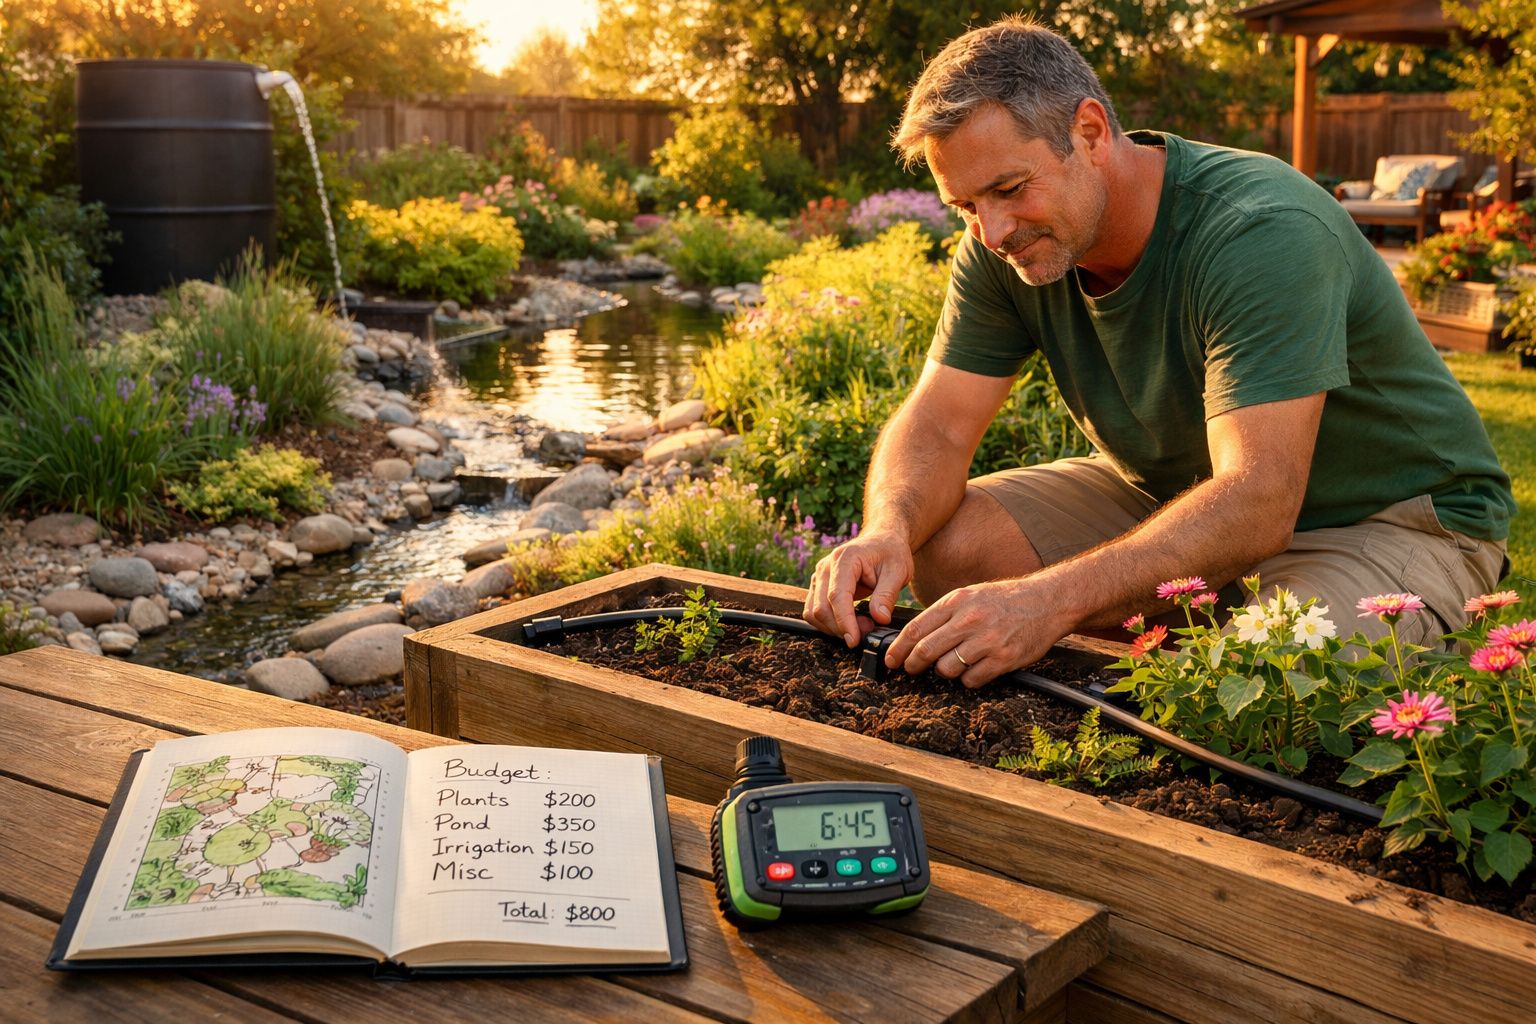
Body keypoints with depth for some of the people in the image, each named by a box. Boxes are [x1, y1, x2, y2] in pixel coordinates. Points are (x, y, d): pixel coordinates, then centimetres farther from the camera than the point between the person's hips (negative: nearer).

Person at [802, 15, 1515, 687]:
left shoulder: (1264, 233, -30)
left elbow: (1258, 501, -39)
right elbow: (938, 422, -9)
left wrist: (1053, 597, -51)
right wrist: (887, 532, -33)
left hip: (1389, 518, -6)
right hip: (1175, 492, 7)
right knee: (942, 545, -13)